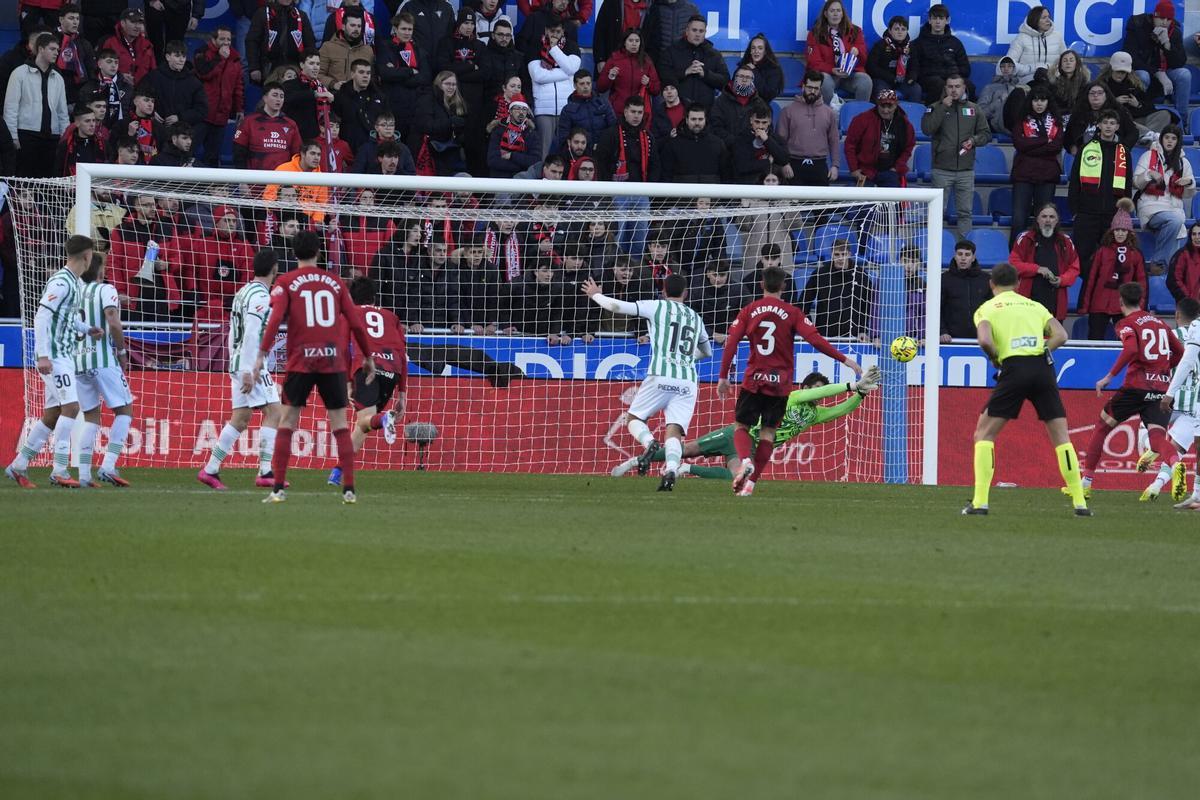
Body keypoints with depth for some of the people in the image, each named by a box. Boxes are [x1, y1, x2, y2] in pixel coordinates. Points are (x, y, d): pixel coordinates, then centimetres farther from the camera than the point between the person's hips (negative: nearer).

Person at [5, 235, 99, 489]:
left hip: (65, 356, 10)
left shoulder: (77, 284, 15)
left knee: (52, 415, 9)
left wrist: (87, 330, 11)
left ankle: (18, 467, 15)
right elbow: (42, 317, -20)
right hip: (54, 357, -10)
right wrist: (43, 355, -24)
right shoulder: (61, 282, -15)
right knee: (70, 407, -16)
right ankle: (59, 471, -17)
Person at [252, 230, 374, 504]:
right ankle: (349, 489, 1)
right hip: (333, 361, 2)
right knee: (340, 425, 6)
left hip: (301, 361, -2)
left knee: (287, 424, 5)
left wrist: (261, 356, -13)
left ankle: (279, 489, -3)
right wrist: (368, 358, 19)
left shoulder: (286, 283, 3)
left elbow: (275, 319, -11)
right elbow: (356, 323, 9)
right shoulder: (335, 283, 10)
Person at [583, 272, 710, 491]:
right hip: (688, 381, 3)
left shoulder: (657, 307, 7)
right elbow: (707, 351, 38)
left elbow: (617, 306, 0)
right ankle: (671, 469, -31)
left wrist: (595, 295, 18)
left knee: (634, 418, 12)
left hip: (661, 376, -3)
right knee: (674, 431, -3)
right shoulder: (695, 318, 22)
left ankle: (649, 442, -19)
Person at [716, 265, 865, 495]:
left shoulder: (748, 311, 1)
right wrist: (844, 359, -4)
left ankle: (746, 461, -20)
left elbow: (730, 344, -3)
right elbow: (816, 340, -10)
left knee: (741, 426, 10)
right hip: (780, 384, 0)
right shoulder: (792, 313, -2)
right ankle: (751, 482, -1)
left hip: (753, 381, 0)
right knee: (767, 432, 7)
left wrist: (723, 377, 4)